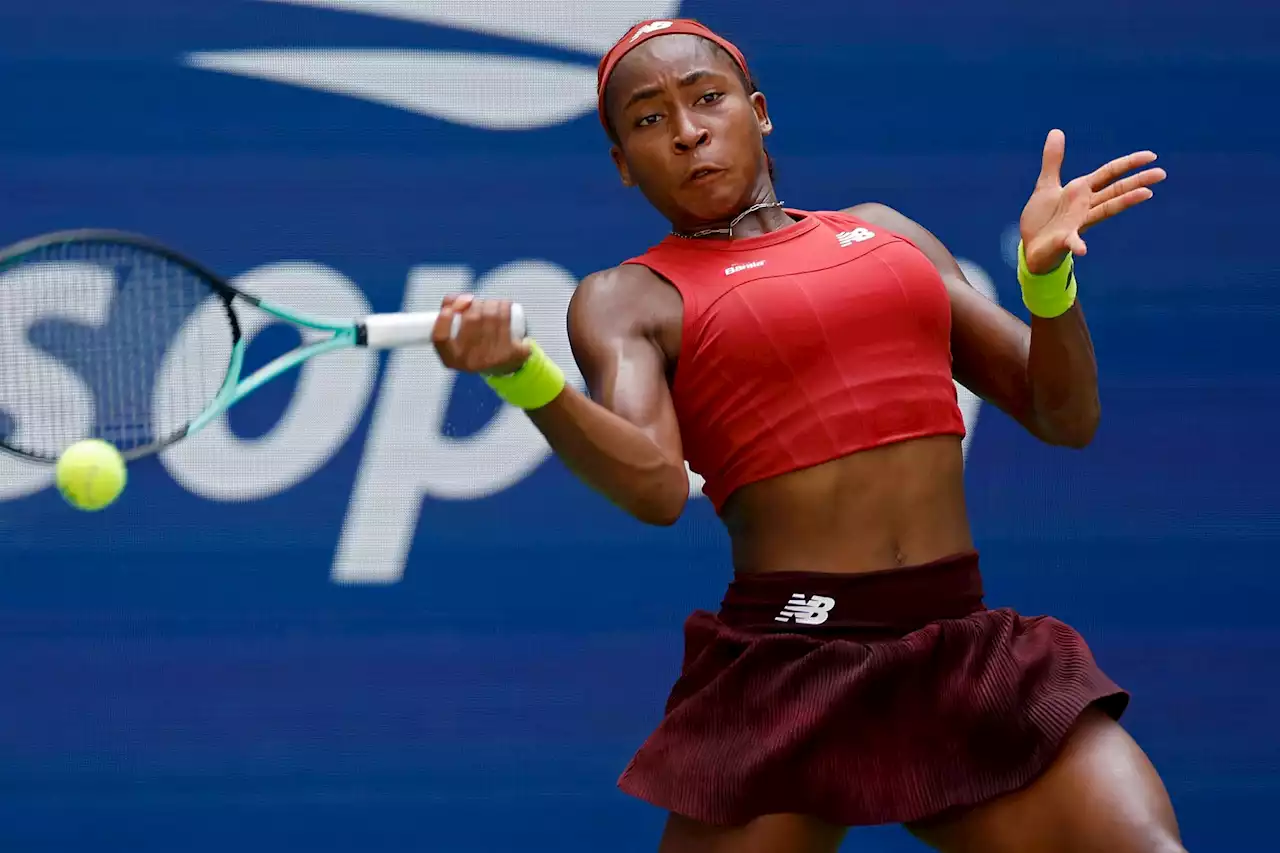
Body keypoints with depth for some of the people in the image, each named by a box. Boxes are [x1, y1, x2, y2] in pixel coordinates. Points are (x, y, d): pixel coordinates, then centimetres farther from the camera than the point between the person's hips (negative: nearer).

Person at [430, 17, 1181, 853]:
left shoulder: (886, 233, 18)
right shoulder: (627, 299, 5)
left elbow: (1064, 418, 18)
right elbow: (654, 484, -15)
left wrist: (1048, 272, -1)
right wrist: (522, 374, -32)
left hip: (968, 649, 3)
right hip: (787, 666, -3)